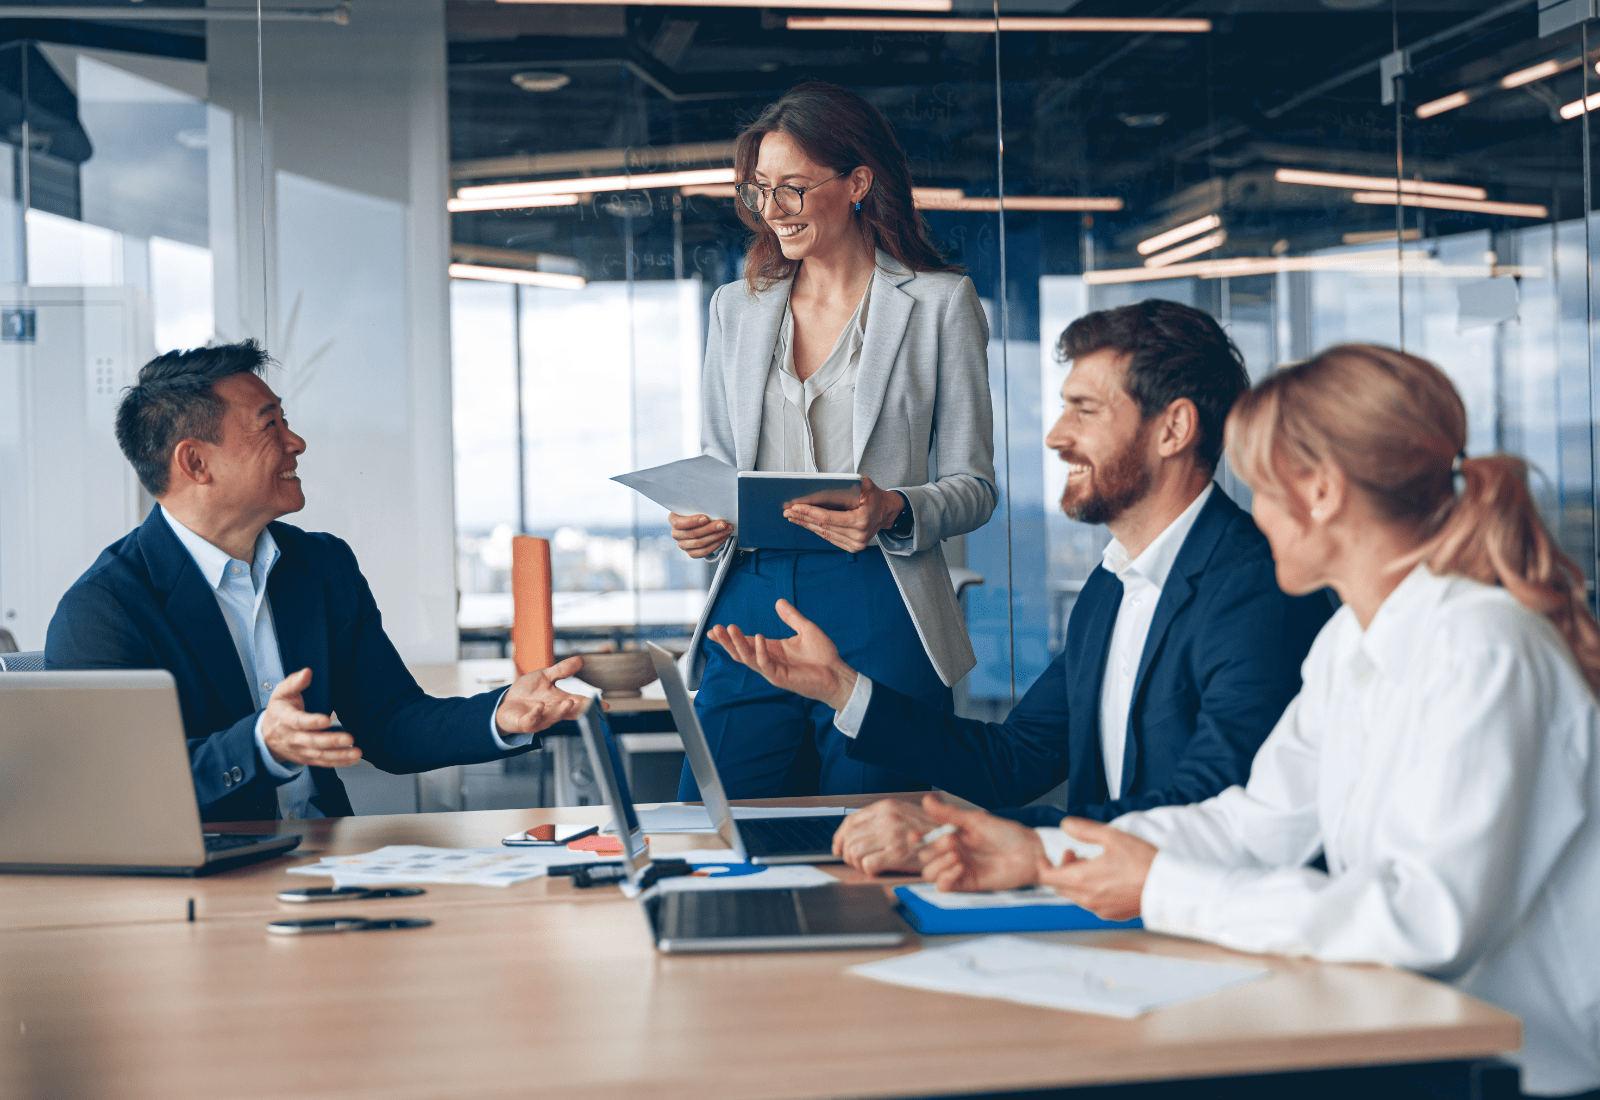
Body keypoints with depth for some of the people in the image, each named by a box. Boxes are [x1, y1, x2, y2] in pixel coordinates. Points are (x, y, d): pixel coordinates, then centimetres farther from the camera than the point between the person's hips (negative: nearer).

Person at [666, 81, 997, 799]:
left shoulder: (940, 303, 3)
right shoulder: (736, 308, 15)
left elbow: (973, 483, 3)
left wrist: (894, 513, -17)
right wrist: (700, 524, -2)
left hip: (880, 614, -3)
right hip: (751, 604, 3)